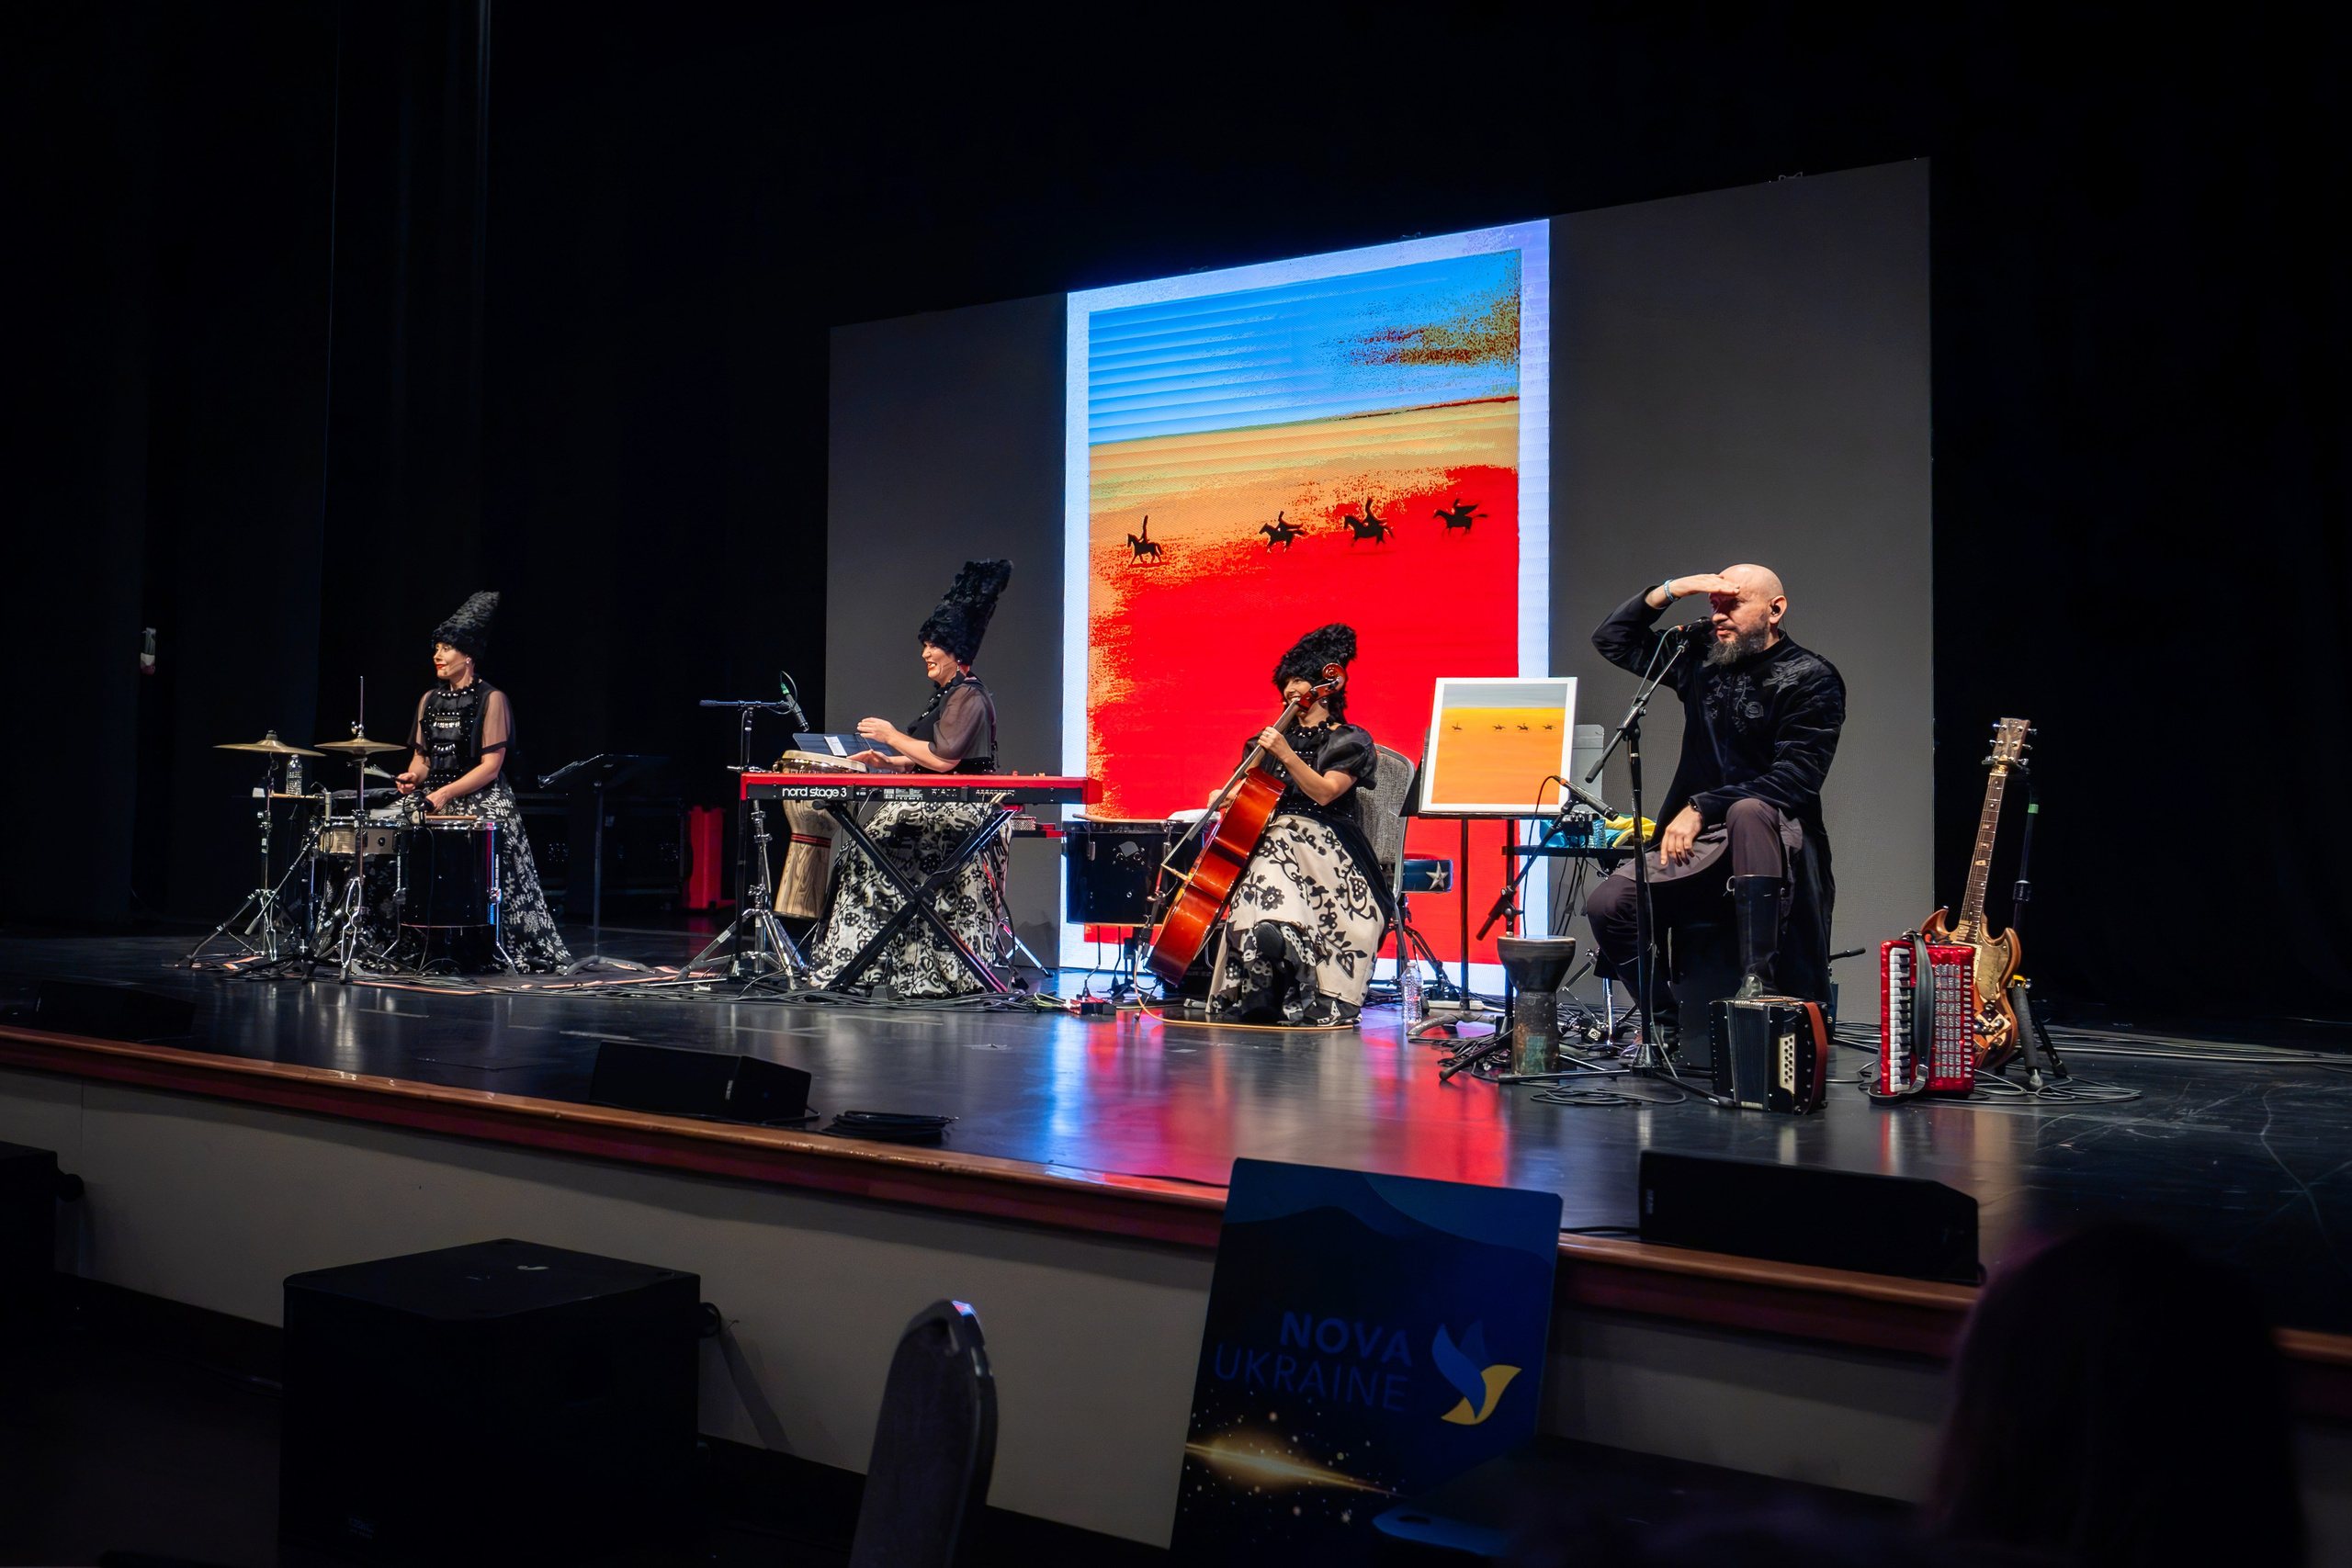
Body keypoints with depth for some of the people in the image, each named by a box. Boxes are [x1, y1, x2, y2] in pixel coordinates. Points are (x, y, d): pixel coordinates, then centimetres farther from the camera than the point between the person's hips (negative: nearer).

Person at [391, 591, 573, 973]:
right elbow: (421, 755, 18)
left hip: (480, 799, -5)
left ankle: (491, 951, -11)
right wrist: (413, 776, -4)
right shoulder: (429, 700, 15)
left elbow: (491, 765, -9)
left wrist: (447, 792, -17)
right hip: (433, 797, 5)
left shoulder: (491, 699, -3)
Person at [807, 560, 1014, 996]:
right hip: (938, 807, 10)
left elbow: (944, 757, -21)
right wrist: (886, 761, 13)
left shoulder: (969, 696, -12)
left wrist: (894, 737, -11)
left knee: (884, 851, -17)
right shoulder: (948, 694, 19)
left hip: (960, 812, -10)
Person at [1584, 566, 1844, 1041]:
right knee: (1607, 903, -18)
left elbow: (1795, 778, -16)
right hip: (1698, 842, 5)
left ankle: (1760, 983, -38)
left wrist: (1702, 808, -23)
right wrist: (1668, 590, 5)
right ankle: (1655, 1012, 5)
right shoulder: (1700, 654, 13)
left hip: (1775, 837, -5)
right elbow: (1613, 639, 21)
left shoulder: (1810, 679, -5)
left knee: (1748, 811, -41)